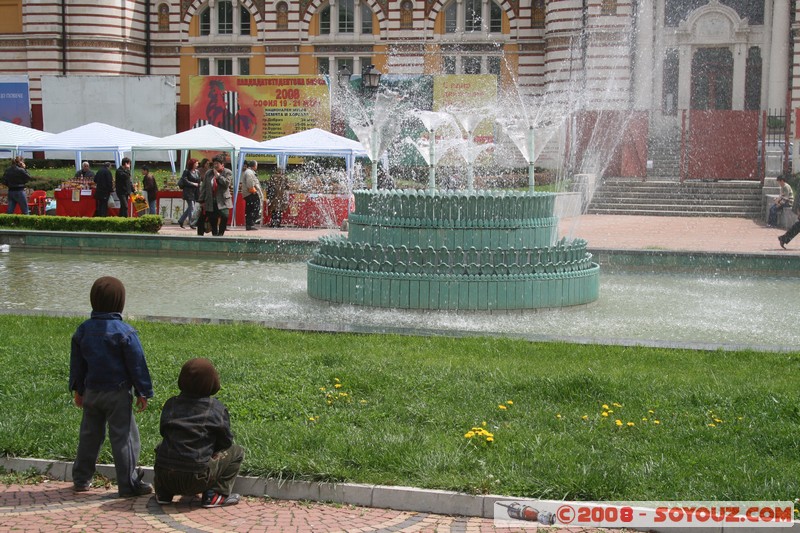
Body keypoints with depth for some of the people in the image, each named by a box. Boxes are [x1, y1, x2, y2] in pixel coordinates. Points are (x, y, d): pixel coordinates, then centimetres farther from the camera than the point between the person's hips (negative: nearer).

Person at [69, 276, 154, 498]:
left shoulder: (83, 330, 2)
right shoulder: (124, 332, -15)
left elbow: (77, 363, 11)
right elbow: (137, 365, -10)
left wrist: (78, 390, 21)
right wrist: (143, 392, -2)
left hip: (91, 391, 6)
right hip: (118, 393, -6)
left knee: (89, 435, 17)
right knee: (123, 437, 0)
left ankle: (81, 479, 25)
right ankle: (128, 484, 2)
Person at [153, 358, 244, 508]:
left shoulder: (171, 404, 9)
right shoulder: (217, 408, -2)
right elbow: (226, 441, 4)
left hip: (164, 477, 5)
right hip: (196, 479, -4)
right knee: (237, 452, 16)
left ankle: (163, 494, 24)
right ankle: (216, 494, 3)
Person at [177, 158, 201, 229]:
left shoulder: (197, 172, 13)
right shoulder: (187, 171, -6)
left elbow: (199, 181, 18)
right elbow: (185, 181, -13)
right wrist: (193, 184, -15)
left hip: (195, 192, 7)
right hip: (188, 192, -7)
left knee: (190, 207, 10)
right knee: (191, 207, -10)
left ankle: (181, 220, 23)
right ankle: (191, 224, -5)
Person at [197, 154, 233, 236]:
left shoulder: (228, 173, 4)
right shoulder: (208, 173, 13)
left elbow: (227, 183, -14)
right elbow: (203, 187, 13)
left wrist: (218, 175, -9)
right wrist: (202, 201, 8)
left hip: (222, 201, -3)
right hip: (210, 201, 4)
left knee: (224, 215, -24)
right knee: (212, 221, 2)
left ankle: (220, 233, -10)